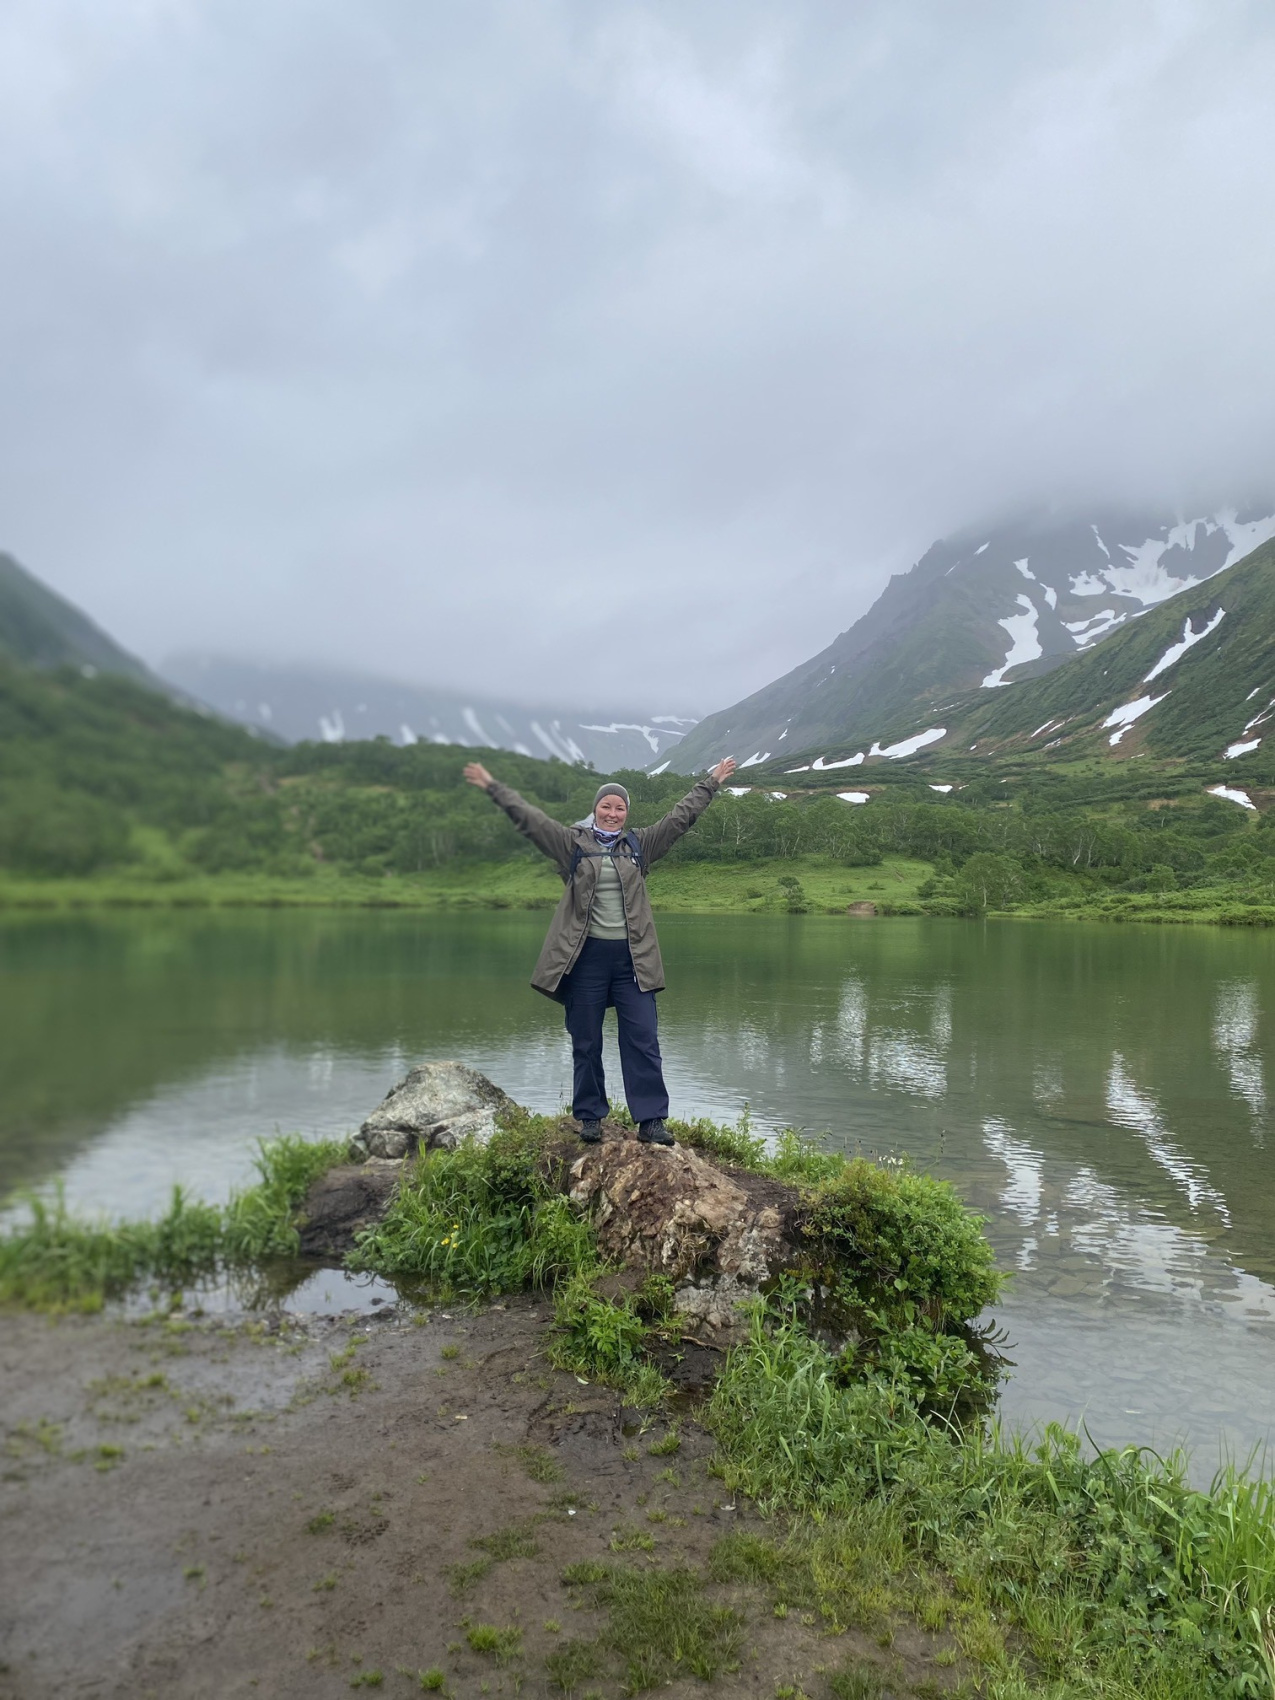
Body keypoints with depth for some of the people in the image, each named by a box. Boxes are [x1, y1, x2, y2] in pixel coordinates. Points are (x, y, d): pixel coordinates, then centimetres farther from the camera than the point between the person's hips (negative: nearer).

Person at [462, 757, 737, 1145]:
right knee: (586, 1043, 7)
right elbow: (528, 817, 2)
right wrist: (492, 787, -1)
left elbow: (681, 815, 16)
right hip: (586, 956, -1)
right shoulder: (573, 843, 5)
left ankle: (651, 1120, 5)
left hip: (631, 957, 2)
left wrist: (711, 783, 18)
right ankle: (590, 1117, 20)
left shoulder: (639, 844, 11)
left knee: (643, 1040, -1)